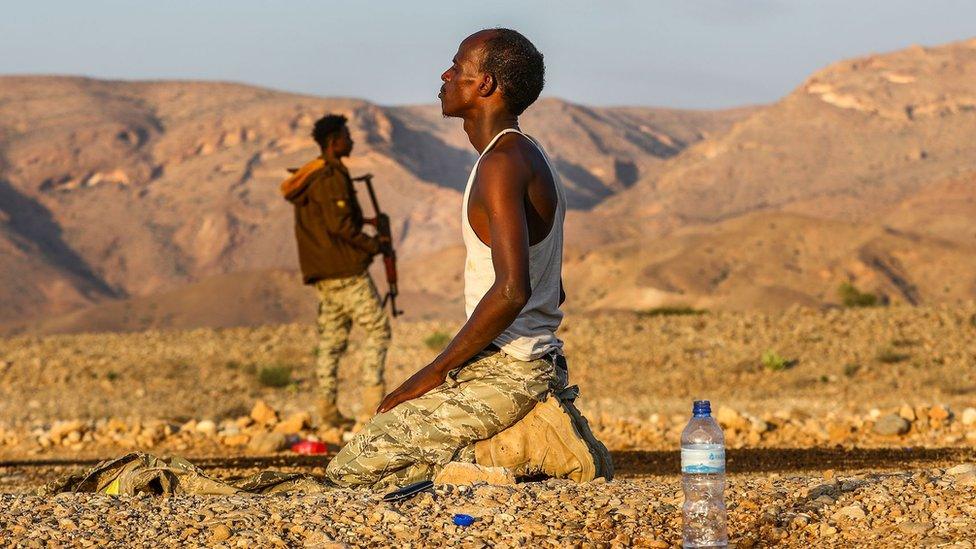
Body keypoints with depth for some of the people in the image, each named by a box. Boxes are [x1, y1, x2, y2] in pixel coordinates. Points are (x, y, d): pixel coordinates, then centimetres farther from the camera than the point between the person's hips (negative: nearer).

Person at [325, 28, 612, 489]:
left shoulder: (502, 165, -16)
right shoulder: (532, 161, 17)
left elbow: (512, 290, -27)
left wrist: (435, 373, -19)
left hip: (502, 373, -10)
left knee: (349, 471, -10)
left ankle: (527, 445, -11)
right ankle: (537, 431, 7)